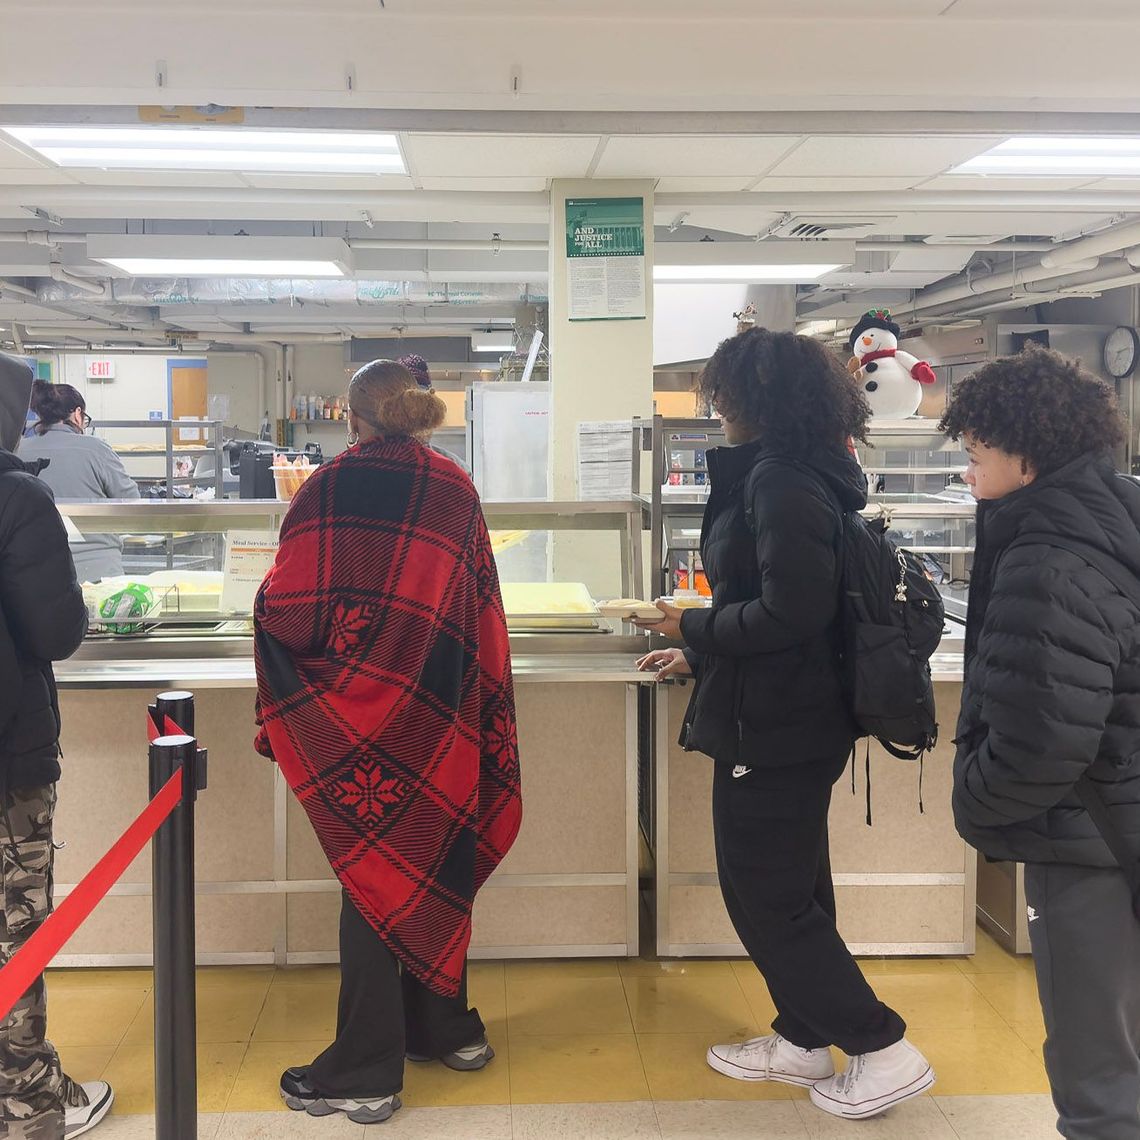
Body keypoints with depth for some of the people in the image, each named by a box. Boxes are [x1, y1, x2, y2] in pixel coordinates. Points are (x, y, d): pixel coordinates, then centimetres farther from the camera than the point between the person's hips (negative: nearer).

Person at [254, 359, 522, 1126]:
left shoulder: (328, 488, -9)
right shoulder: (455, 490, 2)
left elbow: (286, 606, -12)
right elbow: (482, 607, 5)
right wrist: (478, 707, 16)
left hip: (351, 714, -3)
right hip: (437, 713, 4)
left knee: (372, 869, 4)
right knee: (432, 861, 17)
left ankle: (366, 1071, 11)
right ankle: (445, 1026, 31)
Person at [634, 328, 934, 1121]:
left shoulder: (779, 481, -21)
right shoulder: (801, 473, 10)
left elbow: (789, 612, -27)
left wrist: (695, 627, -13)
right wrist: (701, 656, 14)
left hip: (773, 727, -10)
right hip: (790, 718, 10)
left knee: (768, 900, 3)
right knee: (790, 889, 19)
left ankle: (883, 1049, 12)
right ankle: (802, 1041, 34)